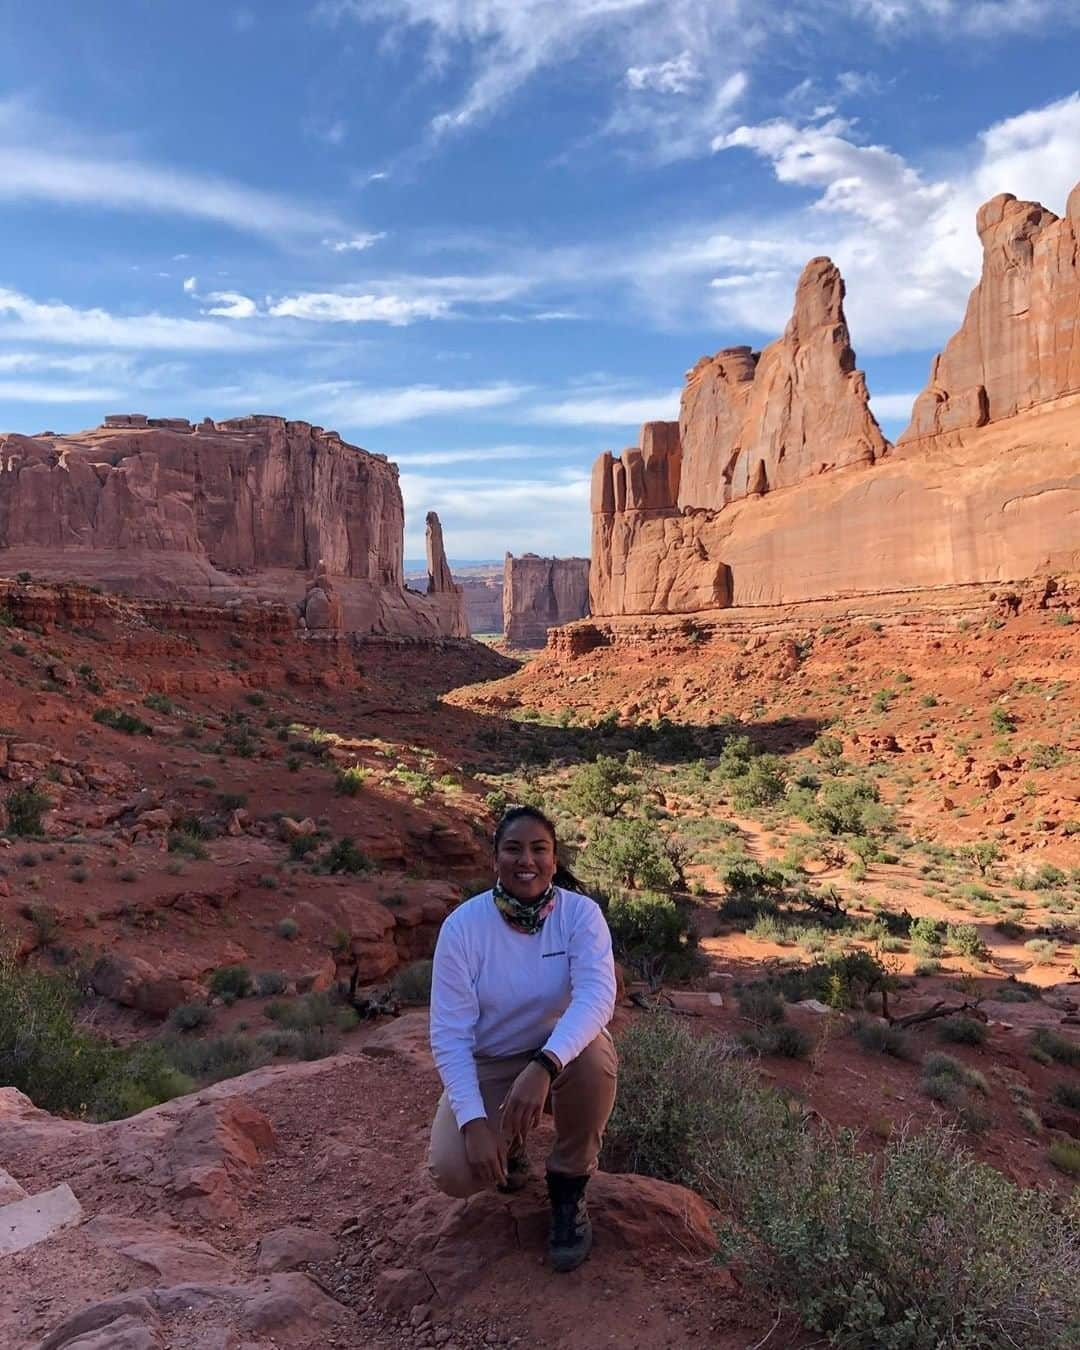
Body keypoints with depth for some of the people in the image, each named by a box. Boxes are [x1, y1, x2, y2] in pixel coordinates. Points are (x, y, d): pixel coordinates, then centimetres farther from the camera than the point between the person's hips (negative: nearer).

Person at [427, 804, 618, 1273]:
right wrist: (473, 1122, -29)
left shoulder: (581, 913, -18)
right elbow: (449, 1033, -18)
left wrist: (543, 1066, -50)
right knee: (453, 1173, -23)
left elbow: (596, 996, -34)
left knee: (595, 1057, -35)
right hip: (489, 1065, 0)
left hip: (563, 1056, 0)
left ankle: (568, 1190, -7)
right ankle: (510, 1144, 16)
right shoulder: (463, 926, -18)